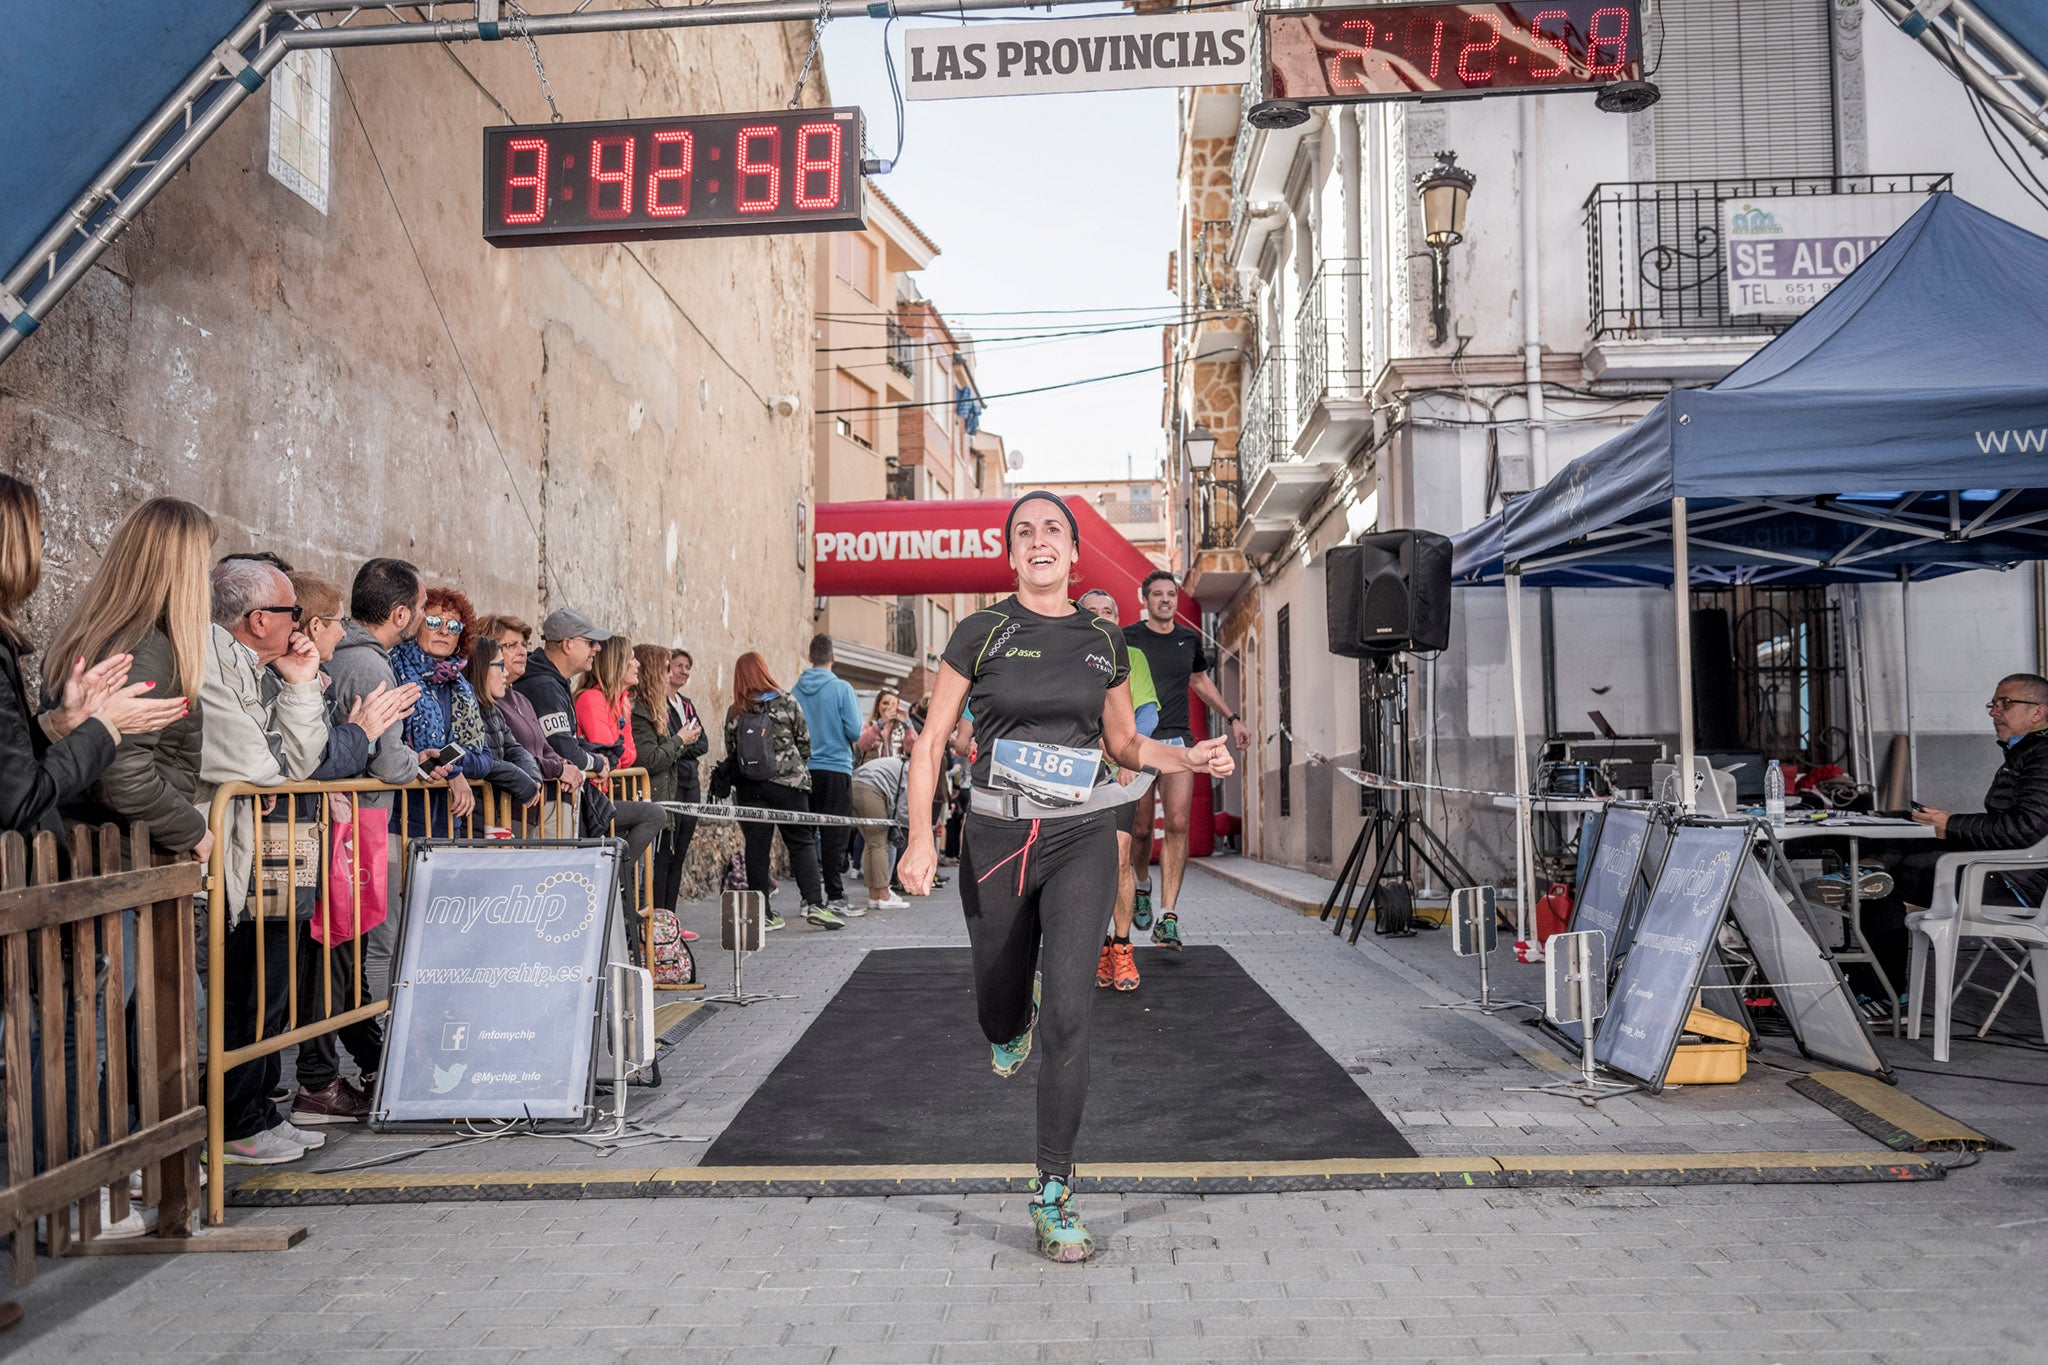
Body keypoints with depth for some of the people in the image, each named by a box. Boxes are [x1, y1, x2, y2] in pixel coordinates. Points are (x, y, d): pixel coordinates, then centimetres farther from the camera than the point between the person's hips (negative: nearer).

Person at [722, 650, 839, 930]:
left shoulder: (735, 712, 3)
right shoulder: (787, 702, -2)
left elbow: (731, 754, 7)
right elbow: (805, 744, 3)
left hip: (749, 788, 2)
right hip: (788, 783, -2)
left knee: (756, 848, 5)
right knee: (802, 842, 4)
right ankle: (814, 904, -7)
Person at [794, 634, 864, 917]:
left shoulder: (797, 690, 3)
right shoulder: (842, 688, -9)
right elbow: (854, 732, -12)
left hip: (804, 771, 4)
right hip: (836, 769, -4)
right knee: (835, 837, -1)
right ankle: (835, 897, 0)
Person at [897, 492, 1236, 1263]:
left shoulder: (1104, 641, 6)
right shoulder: (982, 633, -2)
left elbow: (1123, 743, 17)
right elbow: (932, 742, -1)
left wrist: (1190, 758, -1)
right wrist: (921, 837, -12)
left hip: (1082, 839, 0)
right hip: (997, 839, 0)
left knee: (1067, 1010, -11)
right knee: (999, 999, 13)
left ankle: (1054, 1198, 1)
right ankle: (1009, 1034, 54)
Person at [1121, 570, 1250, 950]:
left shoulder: (1189, 639, 11)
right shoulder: (1127, 638, -1)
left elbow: (1200, 681, 27)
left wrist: (1232, 718, 26)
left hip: (1177, 740, 2)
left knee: (1178, 824, -11)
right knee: (1141, 826, 4)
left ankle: (1168, 918, -11)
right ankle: (1142, 885, 37)